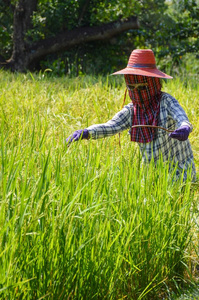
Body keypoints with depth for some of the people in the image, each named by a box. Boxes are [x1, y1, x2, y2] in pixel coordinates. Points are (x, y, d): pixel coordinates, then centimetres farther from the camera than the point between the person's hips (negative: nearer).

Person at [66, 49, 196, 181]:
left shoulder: (166, 101, -12)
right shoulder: (131, 111, 0)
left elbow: (182, 119, -27)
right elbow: (111, 126, -12)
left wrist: (185, 128, -53)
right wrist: (87, 132, -31)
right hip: (151, 171, 5)